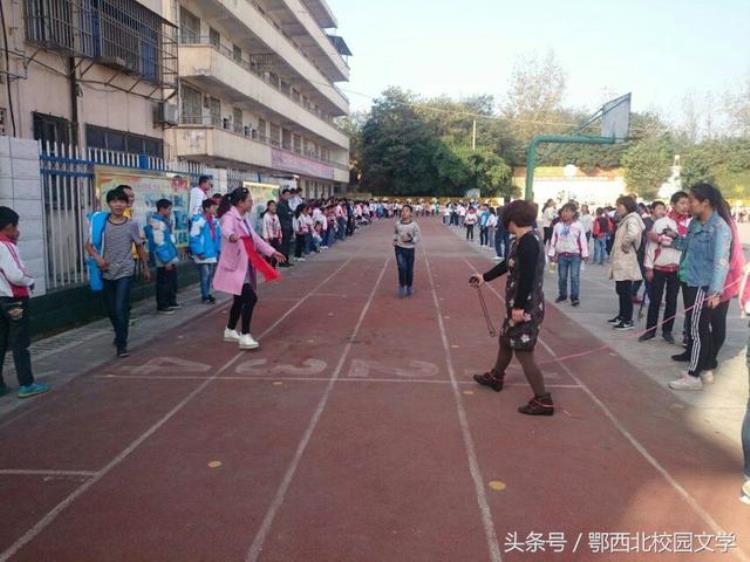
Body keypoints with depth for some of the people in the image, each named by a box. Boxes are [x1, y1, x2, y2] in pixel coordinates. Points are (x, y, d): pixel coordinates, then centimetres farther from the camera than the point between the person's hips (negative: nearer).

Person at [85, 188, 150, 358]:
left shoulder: (132, 225, -3)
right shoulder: (101, 223, -2)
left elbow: (139, 247, 9)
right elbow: (89, 245, 1)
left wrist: (145, 268, 14)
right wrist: (97, 257, -18)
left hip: (125, 272, -2)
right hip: (107, 272, 2)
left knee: (121, 308, -9)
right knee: (111, 309, 14)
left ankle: (121, 344, 0)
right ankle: (120, 335, 38)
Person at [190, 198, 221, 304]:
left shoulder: (214, 221, 8)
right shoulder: (198, 220, -15)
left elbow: (218, 236, 15)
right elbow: (194, 238, -16)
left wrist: (219, 250, 9)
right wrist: (199, 252, -18)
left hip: (213, 253, 7)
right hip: (203, 255, -7)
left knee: (210, 275, 14)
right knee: (205, 275, -2)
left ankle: (207, 294, 26)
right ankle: (205, 296, 8)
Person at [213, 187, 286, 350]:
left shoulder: (244, 218, 12)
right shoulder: (229, 217, -17)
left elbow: (255, 238, 21)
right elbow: (226, 229, -40)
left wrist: (271, 251, 18)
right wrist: (232, 236, -64)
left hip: (245, 265, 10)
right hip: (234, 266, -10)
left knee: (240, 299, 17)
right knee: (250, 298, -15)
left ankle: (230, 331, 34)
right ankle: (245, 336, -7)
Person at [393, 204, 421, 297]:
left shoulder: (414, 224, -7)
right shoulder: (397, 223, 0)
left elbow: (418, 236, -1)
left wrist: (411, 240, -17)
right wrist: (395, 239, 1)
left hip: (410, 249, 0)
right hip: (399, 248, 0)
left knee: (409, 269, 7)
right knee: (402, 268, -14)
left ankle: (409, 288, 28)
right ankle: (402, 286, 7)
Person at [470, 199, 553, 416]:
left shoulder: (529, 242, -22)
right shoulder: (524, 240, 10)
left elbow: (527, 278, -27)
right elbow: (508, 264, 23)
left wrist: (519, 307, -26)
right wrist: (485, 277, 31)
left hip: (526, 307, -10)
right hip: (518, 304, 10)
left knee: (523, 352, -3)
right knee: (505, 340, 26)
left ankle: (543, 401, 6)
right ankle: (496, 377, 48)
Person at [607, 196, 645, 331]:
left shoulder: (632, 219, -15)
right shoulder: (625, 219, 16)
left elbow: (633, 234, -35)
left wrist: (626, 246, -22)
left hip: (626, 263, -10)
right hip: (620, 262, 10)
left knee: (625, 291, -4)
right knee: (620, 290, 16)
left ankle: (628, 321, 4)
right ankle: (622, 316, 27)